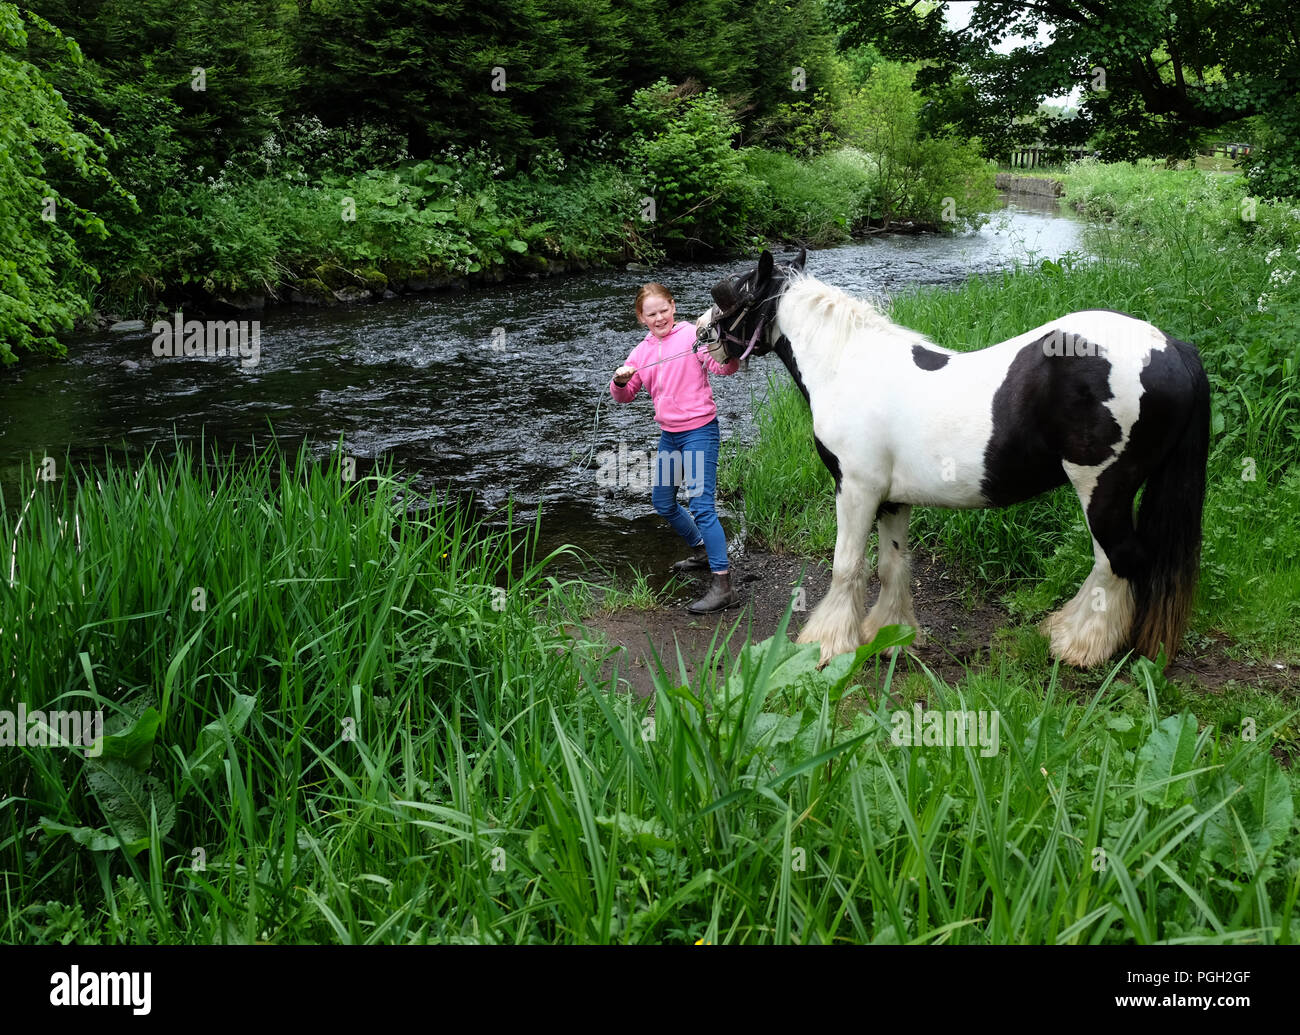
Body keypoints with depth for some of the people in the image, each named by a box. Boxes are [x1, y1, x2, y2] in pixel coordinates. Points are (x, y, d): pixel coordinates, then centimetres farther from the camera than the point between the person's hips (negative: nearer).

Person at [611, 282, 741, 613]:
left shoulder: (691, 334, -10)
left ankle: (722, 584, -15)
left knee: (701, 506, -16)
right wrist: (620, 380, -13)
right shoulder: (643, 350, 9)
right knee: (662, 503, 20)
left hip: (699, 431, -8)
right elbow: (624, 396, 10)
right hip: (669, 434, 8)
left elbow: (723, 365, -22)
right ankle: (702, 551, 41)